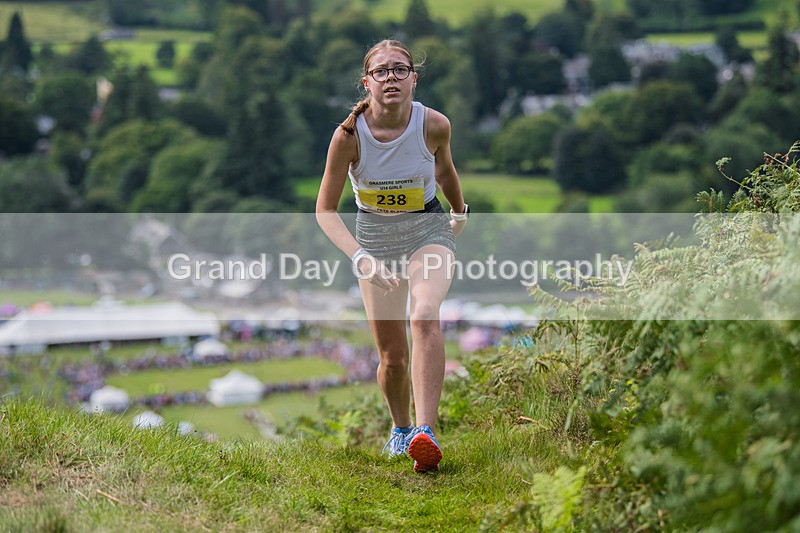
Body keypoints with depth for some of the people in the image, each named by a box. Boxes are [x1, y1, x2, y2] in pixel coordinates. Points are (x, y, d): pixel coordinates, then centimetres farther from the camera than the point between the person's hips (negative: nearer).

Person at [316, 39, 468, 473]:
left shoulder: (434, 124, -16)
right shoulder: (349, 134, -19)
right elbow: (325, 210, -13)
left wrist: (460, 213, 25)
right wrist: (360, 257, -28)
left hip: (428, 228, 0)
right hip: (374, 234, 1)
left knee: (424, 318, -30)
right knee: (392, 356, 2)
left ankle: (425, 432, -36)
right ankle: (400, 428, 31)